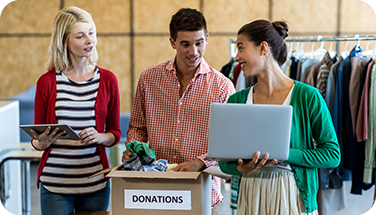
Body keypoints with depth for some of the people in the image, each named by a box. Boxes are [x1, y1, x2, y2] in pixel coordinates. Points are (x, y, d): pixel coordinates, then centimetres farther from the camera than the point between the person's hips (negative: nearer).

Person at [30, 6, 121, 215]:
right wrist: (41, 142, -15)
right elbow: (36, 140, 7)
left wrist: (100, 137, -12)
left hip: (95, 181, 1)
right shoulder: (47, 82, 0)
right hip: (54, 182, -1)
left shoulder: (107, 80, 4)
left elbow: (115, 133, 9)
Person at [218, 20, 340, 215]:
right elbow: (224, 160, 7)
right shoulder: (236, 100, 4)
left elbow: (332, 154, -8)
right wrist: (240, 168, -14)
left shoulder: (307, 96, -7)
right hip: (250, 197, 3)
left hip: (292, 198, -3)